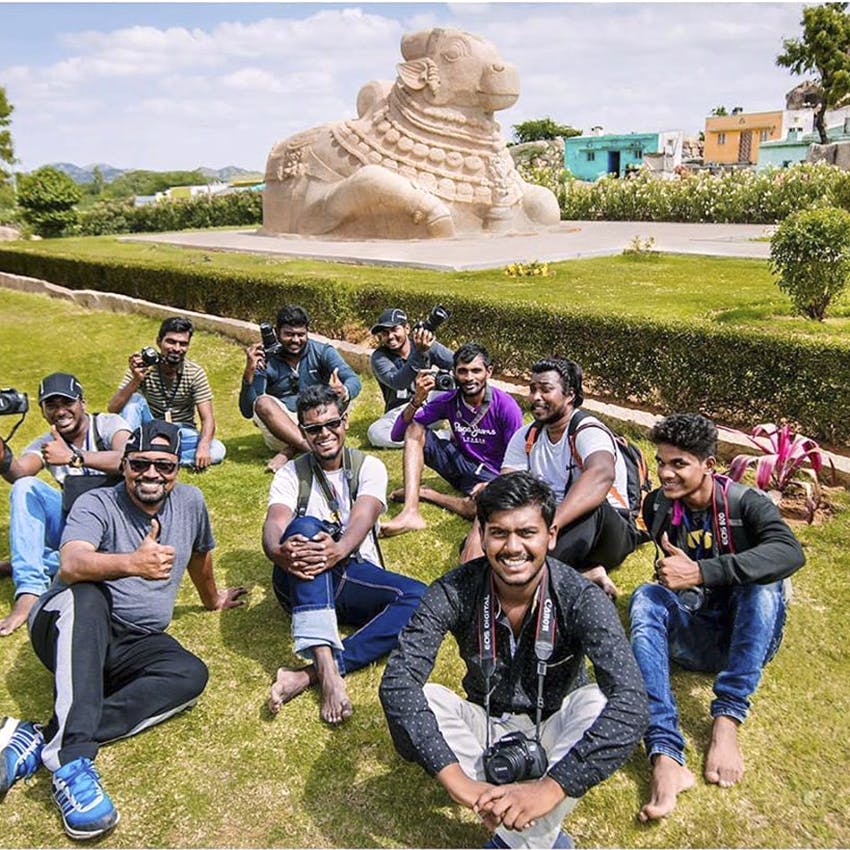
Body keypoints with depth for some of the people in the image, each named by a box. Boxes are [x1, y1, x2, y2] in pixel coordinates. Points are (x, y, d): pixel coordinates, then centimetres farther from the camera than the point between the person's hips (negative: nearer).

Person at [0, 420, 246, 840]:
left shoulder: (190, 502, 4)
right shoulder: (97, 504, -11)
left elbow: (199, 553, 25)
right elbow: (71, 565, -31)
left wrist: (213, 599, 39)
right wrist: (132, 563, -50)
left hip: (135, 645, 5)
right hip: (69, 630, -4)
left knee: (191, 674, -26)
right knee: (87, 597, -38)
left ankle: (40, 742, -32)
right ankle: (69, 760, -47)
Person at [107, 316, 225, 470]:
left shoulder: (195, 373, -12)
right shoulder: (143, 367, -13)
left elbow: (207, 418, -16)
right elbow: (112, 409, -21)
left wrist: (203, 446, -36)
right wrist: (136, 380, -38)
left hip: (181, 433, 1)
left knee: (218, 450, -28)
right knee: (134, 399, -26)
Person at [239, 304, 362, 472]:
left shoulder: (322, 352, -2)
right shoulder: (265, 361, -4)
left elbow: (354, 381, -17)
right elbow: (247, 411, -10)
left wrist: (344, 392, -42)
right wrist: (249, 371, -25)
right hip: (279, 429, 0)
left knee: (339, 396, -24)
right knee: (263, 403, -28)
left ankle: (289, 452, -24)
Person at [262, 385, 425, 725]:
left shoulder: (369, 467, 7)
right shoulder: (290, 474, 8)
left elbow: (363, 517, -14)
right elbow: (274, 523, -12)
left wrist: (338, 551, -39)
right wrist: (280, 552, -39)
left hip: (354, 576, 1)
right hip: (303, 581, -1)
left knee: (419, 596, -27)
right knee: (306, 526, -34)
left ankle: (309, 674, -38)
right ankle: (327, 668, -48)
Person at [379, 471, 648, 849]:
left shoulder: (580, 599, -24)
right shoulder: (455, 592, -21)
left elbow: (631, 703, -35)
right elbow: (397, 682, -30)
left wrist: (550, 788, -44)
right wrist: (457, 779, -41)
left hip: (554, 734, -1)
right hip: (484, 730, 2)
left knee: (597, 702, -31)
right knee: (423, 700, -27)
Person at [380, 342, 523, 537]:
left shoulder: (505, 406, -18)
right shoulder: (449, 400, -8)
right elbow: (397, 434, -11)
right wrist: (416, 400, -27)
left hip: (489, 474, -4)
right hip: (459, 462, 4)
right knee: (414, 429, -17)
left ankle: (424, 492, -13)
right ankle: (411, 513, -30)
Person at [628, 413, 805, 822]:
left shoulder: (746, 502, -10)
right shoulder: (658, 506, 0)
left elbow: (790, 552, -31)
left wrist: (699, 572, -38)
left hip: (746, 637, -2)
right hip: (691, 637, 2)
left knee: (762, 583, -31)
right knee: (645, 597, -28)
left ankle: (726, 720, -33)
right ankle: (665, 755, -44)